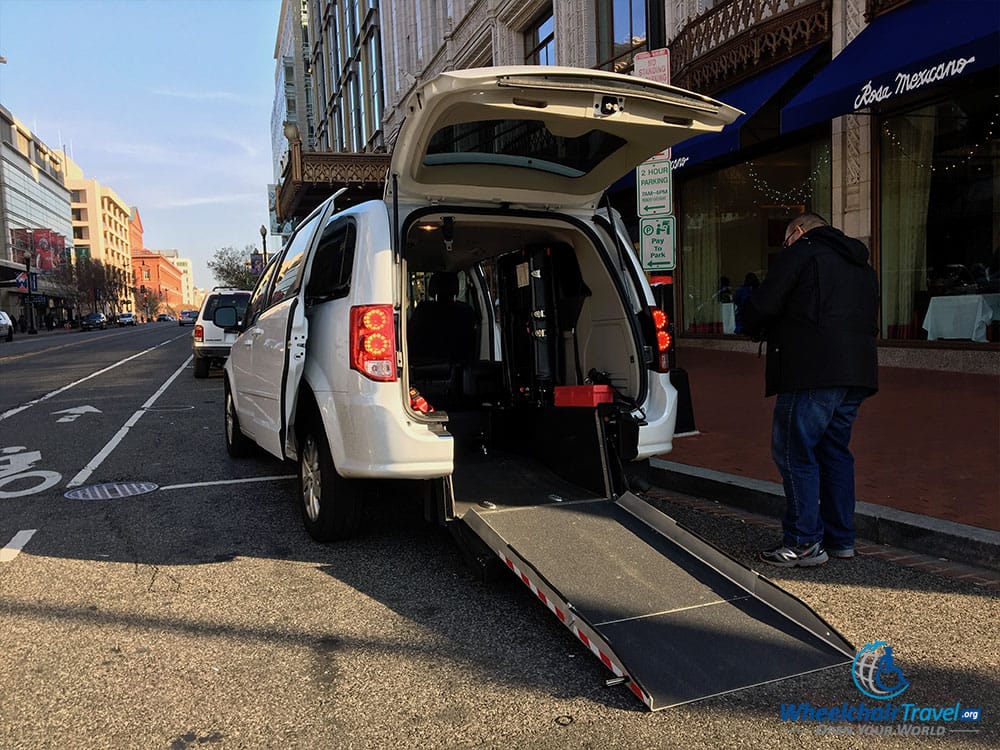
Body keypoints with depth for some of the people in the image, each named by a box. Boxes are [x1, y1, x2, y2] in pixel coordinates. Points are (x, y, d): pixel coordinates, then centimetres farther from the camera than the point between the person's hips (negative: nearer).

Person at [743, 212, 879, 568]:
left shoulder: (800, 252, 1)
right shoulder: (863, 266, 26)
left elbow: (761, 306, -8)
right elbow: (871, 323, 27)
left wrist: (758, 331, 13)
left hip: (812, 373, -8)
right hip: (858, 374, 9)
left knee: (795, 453, -3)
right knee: (834, 450, 16)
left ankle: (805, 542, -2)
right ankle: (840, 538, 22)